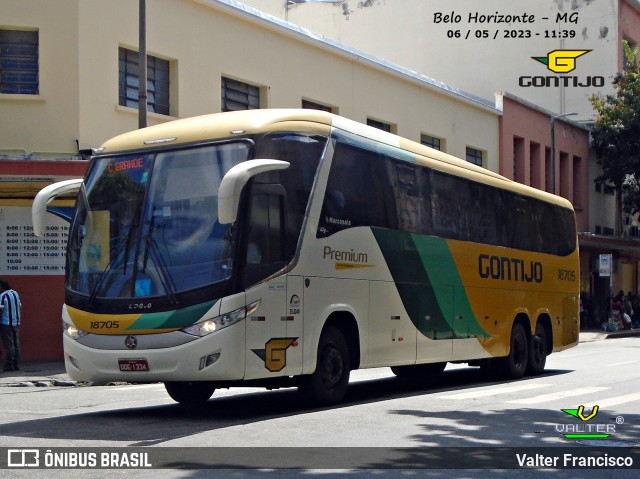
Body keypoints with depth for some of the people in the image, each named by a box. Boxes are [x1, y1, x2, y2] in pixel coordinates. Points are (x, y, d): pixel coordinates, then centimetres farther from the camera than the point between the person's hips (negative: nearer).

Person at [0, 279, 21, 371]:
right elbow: (20, 306, 14)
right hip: (16, 323, 7)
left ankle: (10, 365, -4)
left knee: (9, 345, -5)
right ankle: (16, 364, 10)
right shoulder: (16, 293, 9)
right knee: (16, 344, 9)